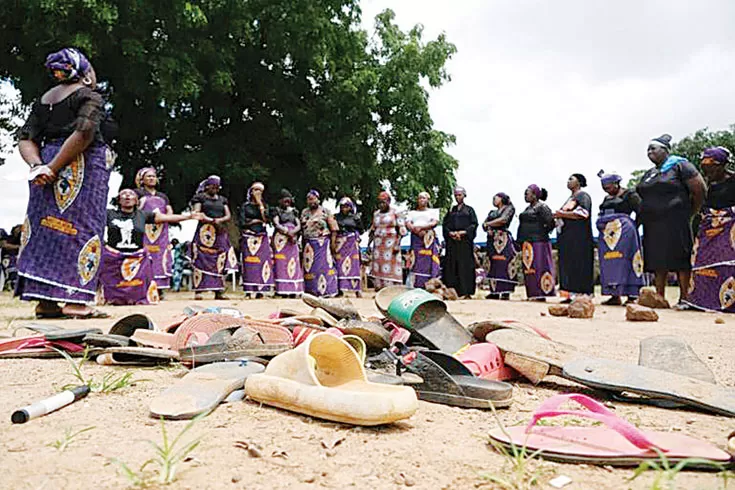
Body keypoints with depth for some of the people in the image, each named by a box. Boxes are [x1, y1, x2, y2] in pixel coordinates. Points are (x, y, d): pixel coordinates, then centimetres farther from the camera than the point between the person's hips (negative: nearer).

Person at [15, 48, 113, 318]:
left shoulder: (43, 99, 20)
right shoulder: (89, 96, 0)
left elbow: (25, 138, 9)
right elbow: (84, 133, -17)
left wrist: (37, 166, -5)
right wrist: (54, 169, -16)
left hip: (46, 168, 7)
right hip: (82, 165, -6)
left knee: (45, 227, 7)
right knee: (81, 226, -6)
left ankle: (45, 301, 7)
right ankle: (73, 300, -10)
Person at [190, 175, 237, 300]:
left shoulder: (222, 199, 20)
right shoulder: (200, 197, 8)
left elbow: (228, 215, 11)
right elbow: (197, 213, -5)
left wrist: (220, 220, -11)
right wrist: (212, 221, -16)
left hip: (221, 233, 4)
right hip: (205, 232, -4)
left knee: (219, 262, -2)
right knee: (201, 261, -11)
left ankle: (218, 292, 0)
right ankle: (198, 291, -10)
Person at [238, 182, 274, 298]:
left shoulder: (264, 205, 15)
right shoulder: (245, 206, 9)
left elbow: (266, 219, -4)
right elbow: (242, 223, -1)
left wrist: (260, 203, -3)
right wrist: (256, 221, -2)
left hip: (262, 238, 2)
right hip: (248, 238, -2)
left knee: (262, 262, -6)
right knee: (249, 264, -7)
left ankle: (260, 291, -4)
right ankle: (248, 291, -5)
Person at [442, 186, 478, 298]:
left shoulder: (469, 210, 11)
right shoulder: (451, 210, 18)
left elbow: (474, 224, 1)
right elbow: (445, 224, 11)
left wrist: (462, 232, -13)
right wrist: (451, 233, -8)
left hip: (465, 241, -3)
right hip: (452, 241, 3)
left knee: (465, 266, -7)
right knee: (451, 265, -3)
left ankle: (466, 291, -6)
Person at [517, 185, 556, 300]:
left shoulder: (542, 207, -7)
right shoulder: (528, 208, 19)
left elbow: (550, 223, -14)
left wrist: (541, 233, -5)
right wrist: (521, 241, 16)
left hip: (537, 242, -9)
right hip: (527, 242, 9)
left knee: (538, 267, -8)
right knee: (528, 268, 7)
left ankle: (541, 294, -5)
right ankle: (533, 294, 11)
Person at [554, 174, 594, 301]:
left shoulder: (582, 196, -4)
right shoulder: (570, 197, 24)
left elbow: (583, 213, -18)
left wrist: (563, 214, -16)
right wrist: (559, 218, 9)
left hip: (578, 237, -9)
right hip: (568, 238, 9)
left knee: (578, 265, -10)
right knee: (569, 265, 4)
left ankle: (582, 295, -9)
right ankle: (572, 294, 5)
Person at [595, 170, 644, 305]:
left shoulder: (630, 195, 1)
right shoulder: (607, 198, 22)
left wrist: (632, 228, -8)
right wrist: (602, 227, 11)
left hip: (623, 233, -7)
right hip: (607, 234, 7)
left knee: (624, 262, -12)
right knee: (609, 264, 2)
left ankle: (631, 296, -11)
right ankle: (615, 296, 5)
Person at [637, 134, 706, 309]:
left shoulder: (679, 166, -1)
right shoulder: (648, 174, 19)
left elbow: (700, 190, -4)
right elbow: (643, 198, 27)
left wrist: (689, 214, 1)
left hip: (675, 223, -6)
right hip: (652, 224, 7)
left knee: (680, 259, -4)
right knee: (658, 262, 5)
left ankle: (684, 299, 0)